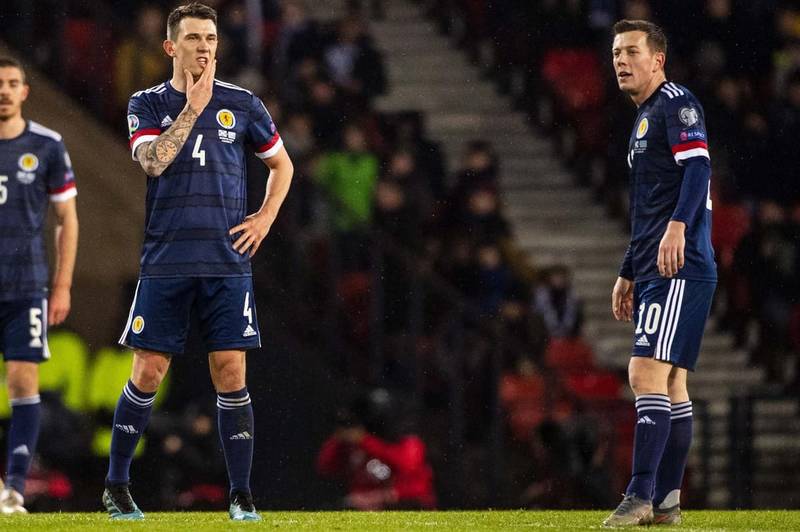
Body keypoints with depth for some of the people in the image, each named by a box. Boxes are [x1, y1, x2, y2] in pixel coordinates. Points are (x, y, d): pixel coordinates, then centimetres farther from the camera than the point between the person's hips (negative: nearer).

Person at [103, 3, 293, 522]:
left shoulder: (242, 104, 7)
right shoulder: (148, 104, 4)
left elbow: (281, 164, 19)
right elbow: (153, 160, -15)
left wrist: (265, 219, 6)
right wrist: (194, 106, -13)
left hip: (228, 264, 1)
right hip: (166, 263, -1)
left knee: (231, 374, -3)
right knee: (148, 374, -1)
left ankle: (241, 494, 3)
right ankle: (116, 486, 12)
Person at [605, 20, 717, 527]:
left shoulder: (676, 102, -5)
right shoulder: (644, 119, 25)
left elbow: (698, 165, -20)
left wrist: (678, 225, -33)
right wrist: (628, 274, 29)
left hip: (681, 264, -10)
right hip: (656, 270, 10)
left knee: (648, 372, -16)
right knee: (671, 384, 10)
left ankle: (641, 496, -19)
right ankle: (666, 501, 11)